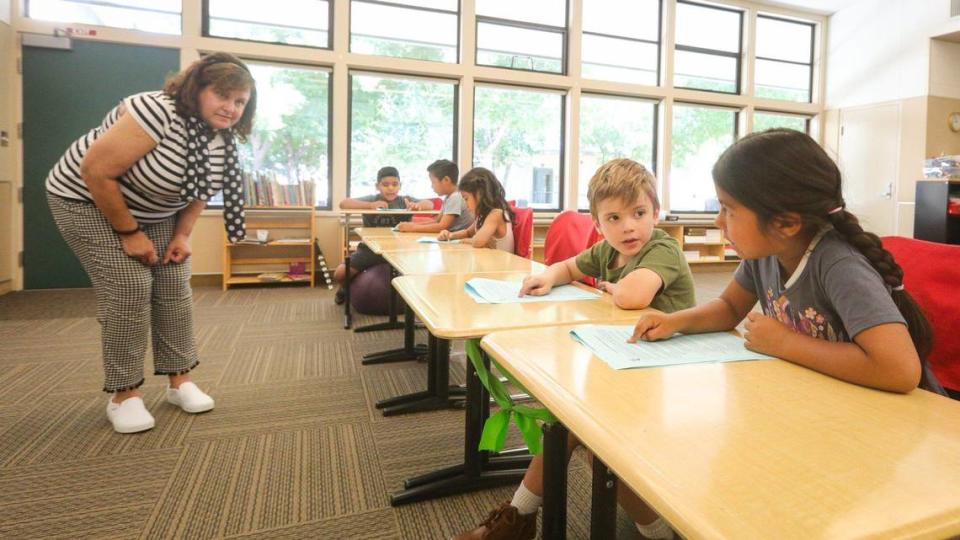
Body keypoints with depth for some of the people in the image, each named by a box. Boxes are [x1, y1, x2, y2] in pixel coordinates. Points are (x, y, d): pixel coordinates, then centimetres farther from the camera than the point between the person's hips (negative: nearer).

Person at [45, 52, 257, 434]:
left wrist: (182, 235, -4)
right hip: (88, 200, -6)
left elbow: (198, 188, 7)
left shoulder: (225, 142, -9)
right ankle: (123, 394, 1)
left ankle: (179, 381, 12)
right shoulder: (159, 113, -33)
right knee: (129, 288, -14)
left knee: (174, 286, 0)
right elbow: (95, 172, -29)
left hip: (153, 212, 7)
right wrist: (129, 233, -22)